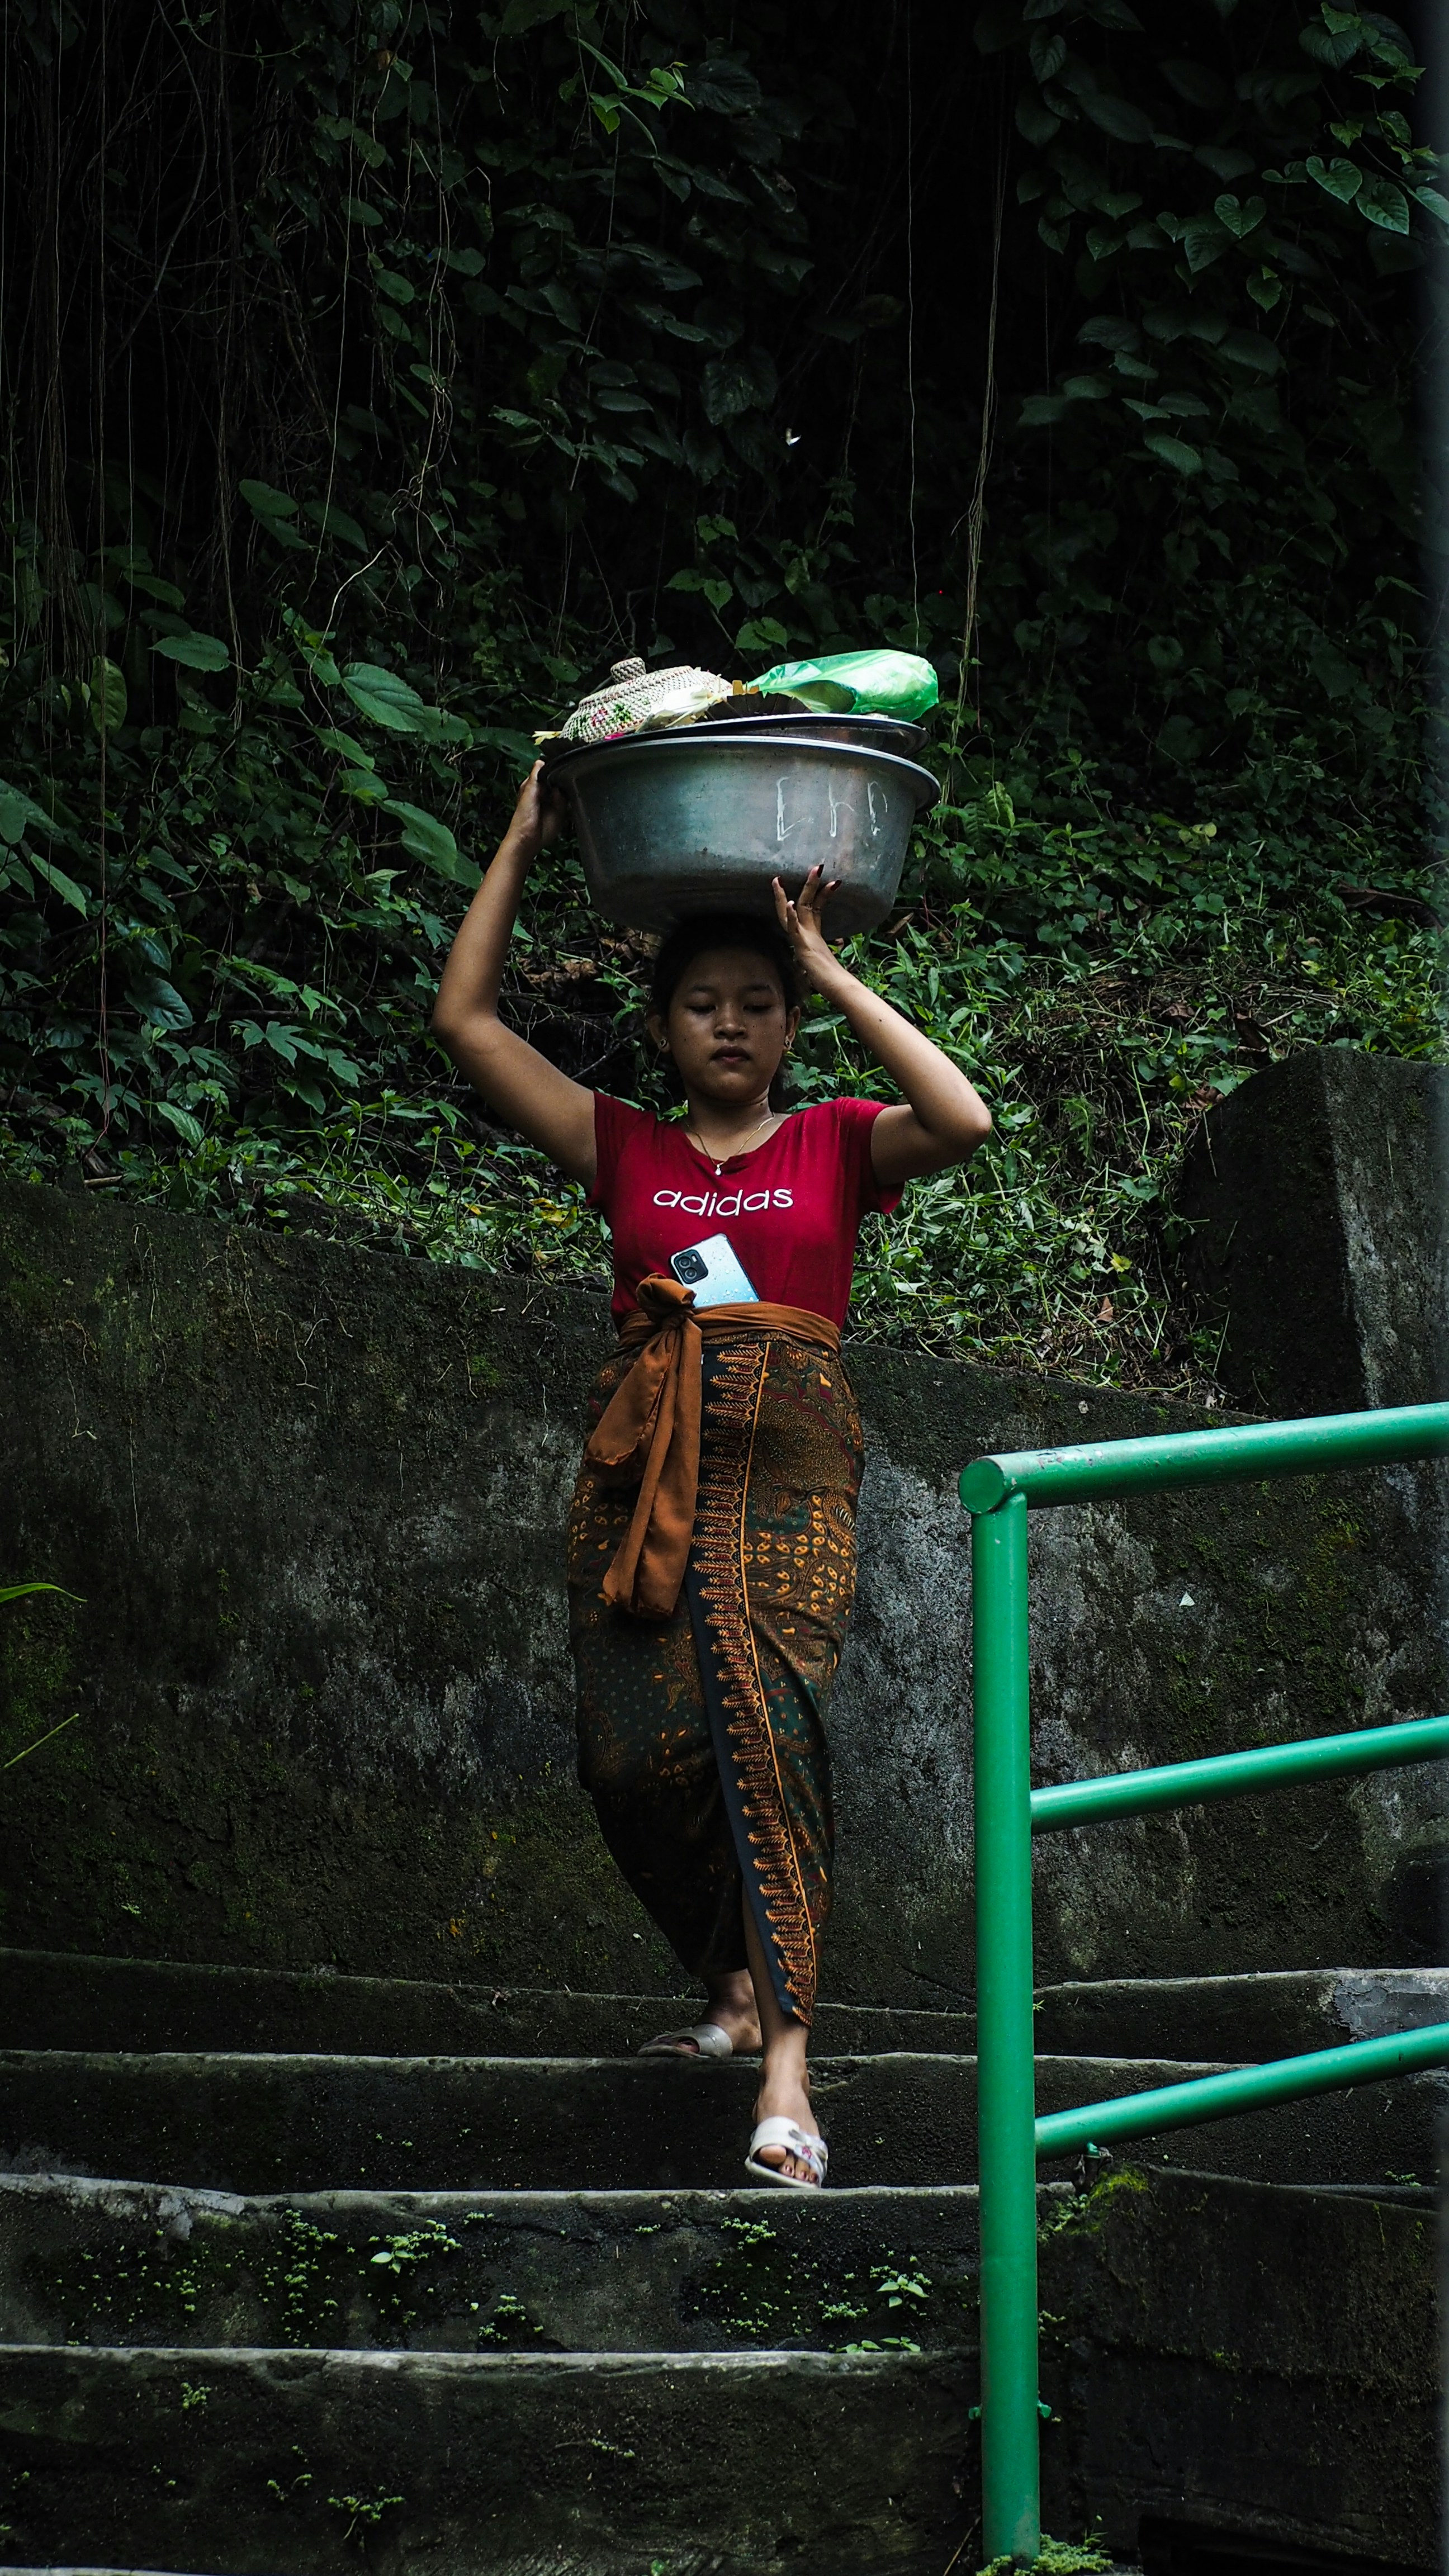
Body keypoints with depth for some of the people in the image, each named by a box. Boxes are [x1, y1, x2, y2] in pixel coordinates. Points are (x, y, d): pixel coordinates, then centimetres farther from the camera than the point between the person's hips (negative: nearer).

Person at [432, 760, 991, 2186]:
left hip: (786, 1461, -3)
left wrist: (830, 972, -5)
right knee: (632, 1759, -5)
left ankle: (787, 2066, -28)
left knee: (764, 1713, -23)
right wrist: (520, 848, 11)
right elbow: (465, 1018, 11)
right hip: (639, 1462, 3)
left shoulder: (836, 1145, 11)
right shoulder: (623, 1148, 15)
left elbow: (963, 1120, -10)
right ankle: (738, 1987, 22)